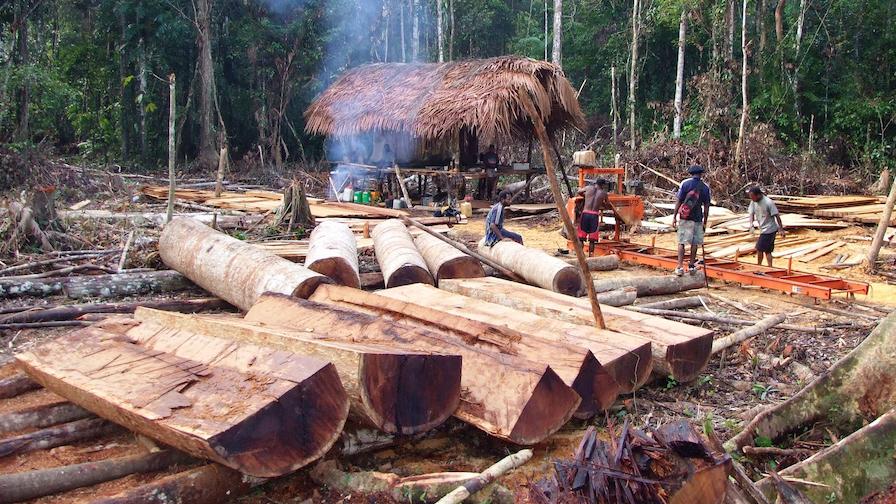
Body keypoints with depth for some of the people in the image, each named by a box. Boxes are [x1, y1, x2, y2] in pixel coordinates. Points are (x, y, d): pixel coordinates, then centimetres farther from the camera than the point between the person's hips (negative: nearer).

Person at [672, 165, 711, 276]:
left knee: (682, 242, 0)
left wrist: (674, 217, 2)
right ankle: (691, 266, 17)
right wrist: (705, 222, 12)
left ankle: (680, 267, -6)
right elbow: (706, 207, 5)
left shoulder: (685, 183, -3)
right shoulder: (705, 187, 3)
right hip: (697, 219, 2)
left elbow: (679, 202, -4)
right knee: (694, 243, 11)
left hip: (685, 218, -2)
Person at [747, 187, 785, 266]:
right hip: (763, 229, 8)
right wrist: (751, 226, -17)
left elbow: (777, 216, -16)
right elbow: (751, 214, 0)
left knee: (759, 248, -5)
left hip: (769, 229, -8)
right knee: (767, 250, 11)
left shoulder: (768, 202, -21)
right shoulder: (753, 202, -1)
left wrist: (781, 229, -12)